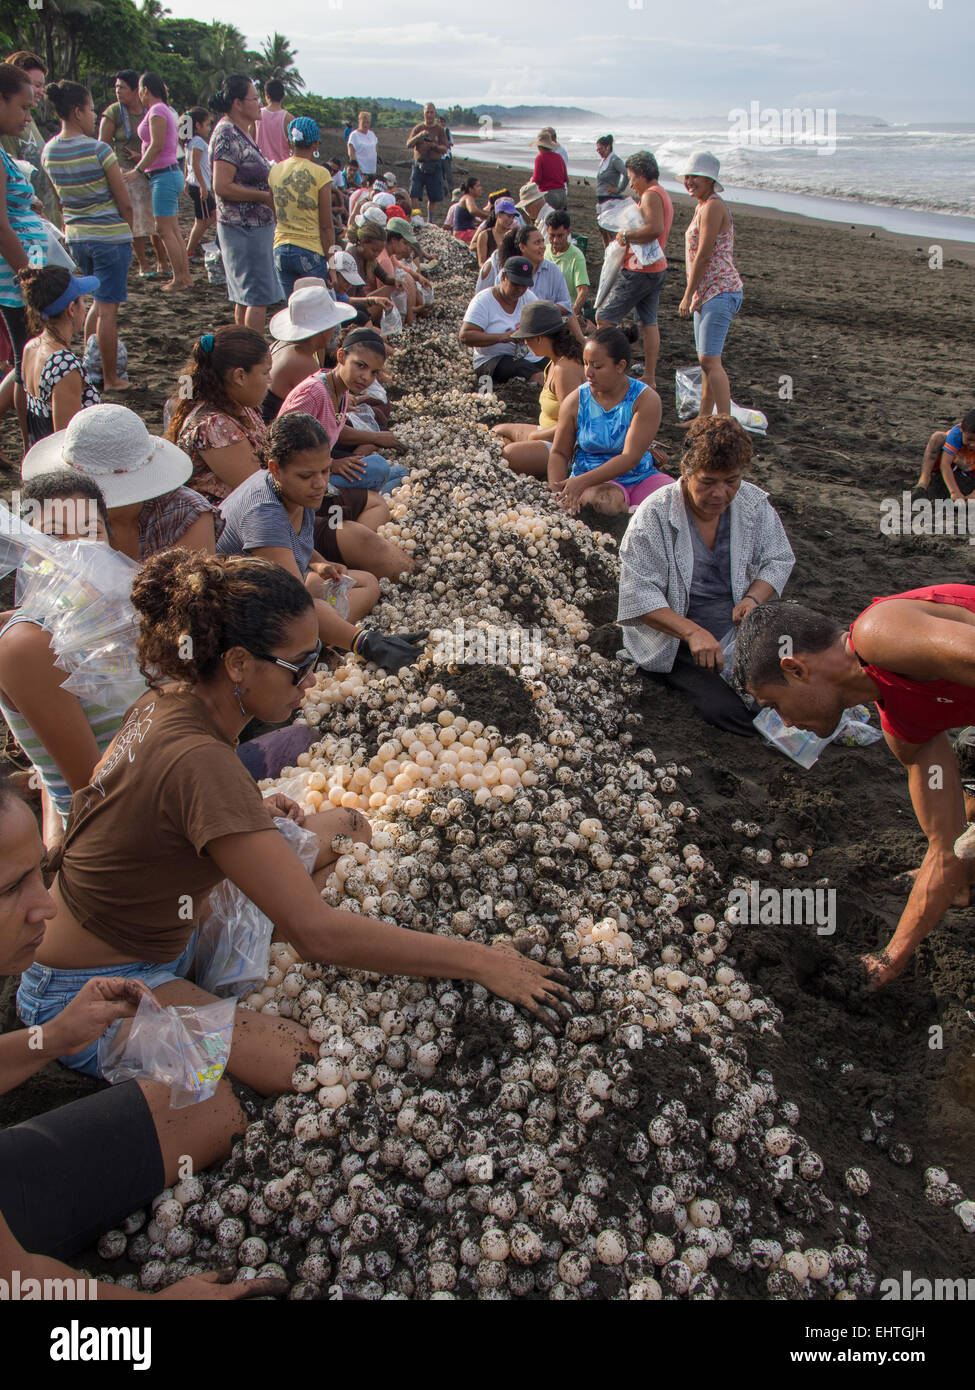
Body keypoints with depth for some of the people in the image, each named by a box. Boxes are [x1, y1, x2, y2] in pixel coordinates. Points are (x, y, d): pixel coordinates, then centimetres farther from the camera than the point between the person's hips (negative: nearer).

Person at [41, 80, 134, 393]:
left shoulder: (48, 151, 3)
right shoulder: (99, 150, -16)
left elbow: (59, 199, 12)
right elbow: (125, 203, -11)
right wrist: (129, 233, 6)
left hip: (75, 236, 7)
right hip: (110, 235, -6)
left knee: (99, 302, 23)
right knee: (107, 309, 1)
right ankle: (111, 380, 7)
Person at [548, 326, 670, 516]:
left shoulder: (646, 399, -11)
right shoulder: (575, 402, -3)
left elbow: (630, 458, -20)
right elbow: (559, 453, 4)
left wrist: (581, 481, -29)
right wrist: (556, 493, -16)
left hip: (640, 477, 1)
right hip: (593, 479, -1)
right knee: (607, 502, -37)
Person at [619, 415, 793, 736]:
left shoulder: (754, 503, -1)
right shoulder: (653, 516, -15)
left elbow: (778, 559, 11)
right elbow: (639, 594, -19)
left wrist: (754, 597, -12)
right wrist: (693, 632, -32)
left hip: (741, 627, 4)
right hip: (675, 639, -4)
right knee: (726, 710, -25)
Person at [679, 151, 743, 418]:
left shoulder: (713, 207, -13)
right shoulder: (702, 206, 18)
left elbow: (704, 255, -18)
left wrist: (688, 296, -15)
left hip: (720, 291, -10)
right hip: (708, 292, 10)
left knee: (709, 359, -15)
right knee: (706, 358, 15)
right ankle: (704, 418, 23)